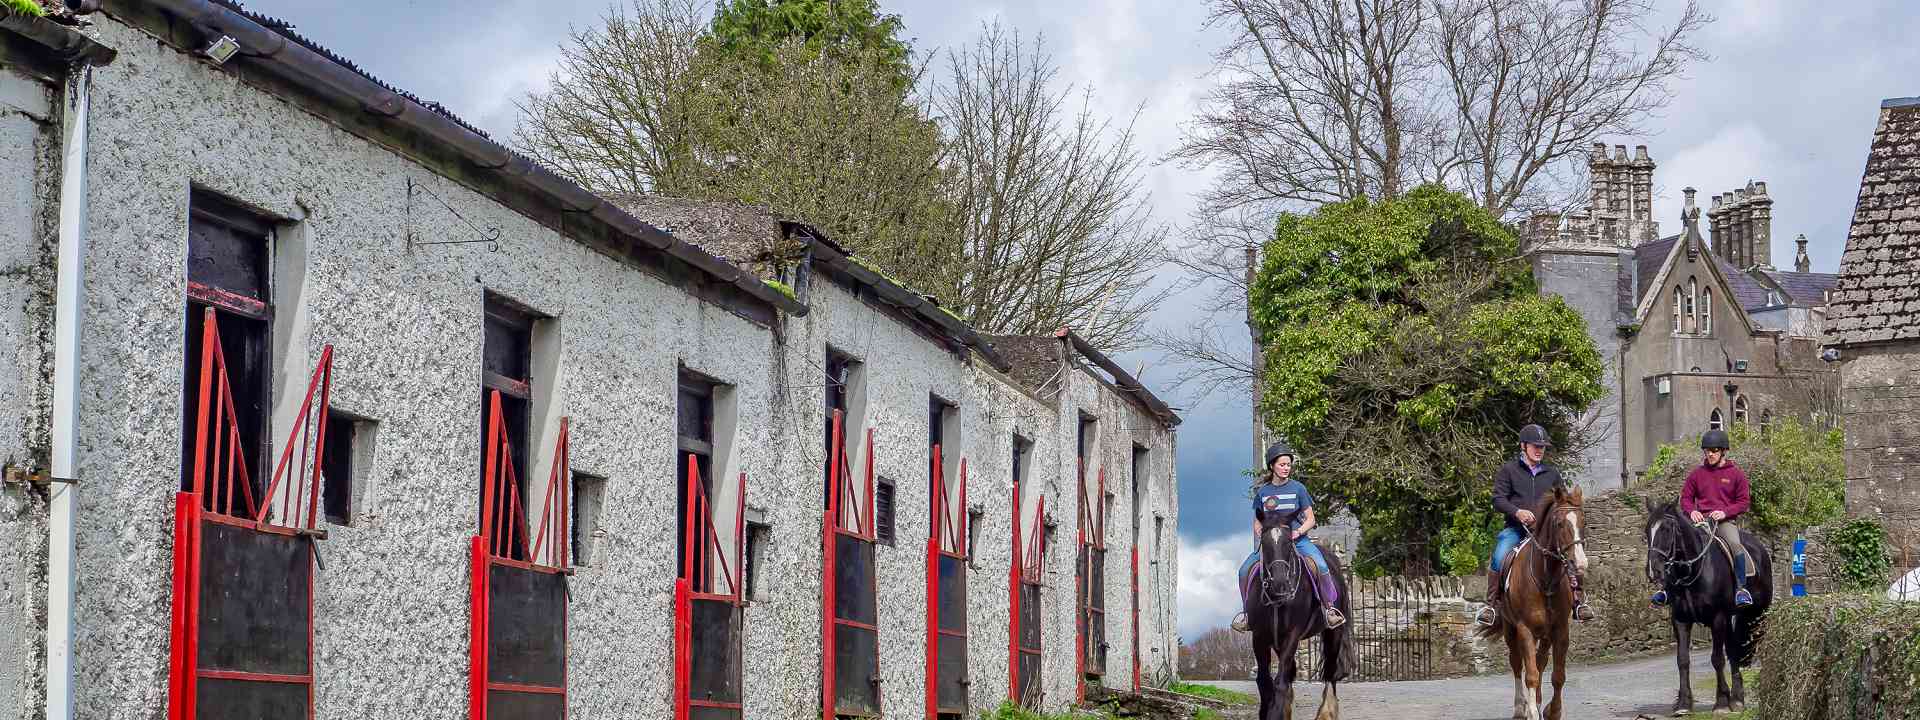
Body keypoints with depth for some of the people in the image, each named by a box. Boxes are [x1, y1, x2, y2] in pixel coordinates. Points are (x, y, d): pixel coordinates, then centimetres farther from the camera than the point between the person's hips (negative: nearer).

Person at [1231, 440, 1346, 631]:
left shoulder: (1297, 488, 0)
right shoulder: (1262, 491, 6)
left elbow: (1310, 519, 2)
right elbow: (1257, 522, 14)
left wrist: (1298, 532, -16)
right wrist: (1261, 534, -6)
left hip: (1298, 540, -2)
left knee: (1321, 566, -28)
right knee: (1245, 570, -15)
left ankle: (1329, 607, -11)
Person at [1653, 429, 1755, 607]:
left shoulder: (1735, 474, 5)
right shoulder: (1697, 474, 12)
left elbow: (1744, 502, 4)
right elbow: (1685, 498, 17)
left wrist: (1725, 512, -13)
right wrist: (1691, 511, -6)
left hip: (1725, 521, -3)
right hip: (1701, 520, 3)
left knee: (1735, 544, -32)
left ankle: (1741, 588, -27)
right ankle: (1666, 587, -15)